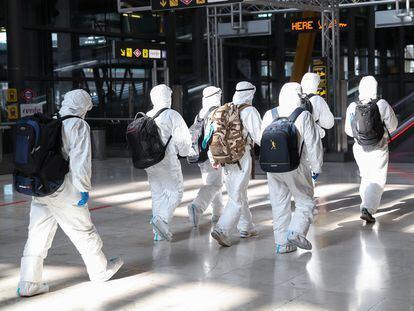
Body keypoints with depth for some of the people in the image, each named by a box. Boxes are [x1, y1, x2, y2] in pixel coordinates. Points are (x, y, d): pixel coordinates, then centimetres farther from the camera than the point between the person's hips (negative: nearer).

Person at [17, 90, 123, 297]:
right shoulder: (79, 126, -9)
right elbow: (80, 160, -16)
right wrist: (84, 189, -11)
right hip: (63, 190, -6)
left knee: (38, 234, 8)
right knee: (83, 230, 10)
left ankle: (28, 283, 8)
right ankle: (100, 270, 27)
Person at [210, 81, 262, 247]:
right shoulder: (249, 111, -11)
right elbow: (259, 136, -12)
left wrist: (213, 157, 15)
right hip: (241, 157, -7)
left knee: (239, 194, 20)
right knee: (237, 198, -4)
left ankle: (246, 228, 31)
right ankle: (222, 230, -14)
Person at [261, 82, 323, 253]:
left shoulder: (269, 115, 4)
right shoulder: (304, 116, -9)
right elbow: (313, 144, -6)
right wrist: (316, 167, 5)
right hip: (295, 167, -4)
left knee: (279, 204, 11)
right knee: (305, 202, 10)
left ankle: (282, 243, 12)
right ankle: (296, 232, -7)